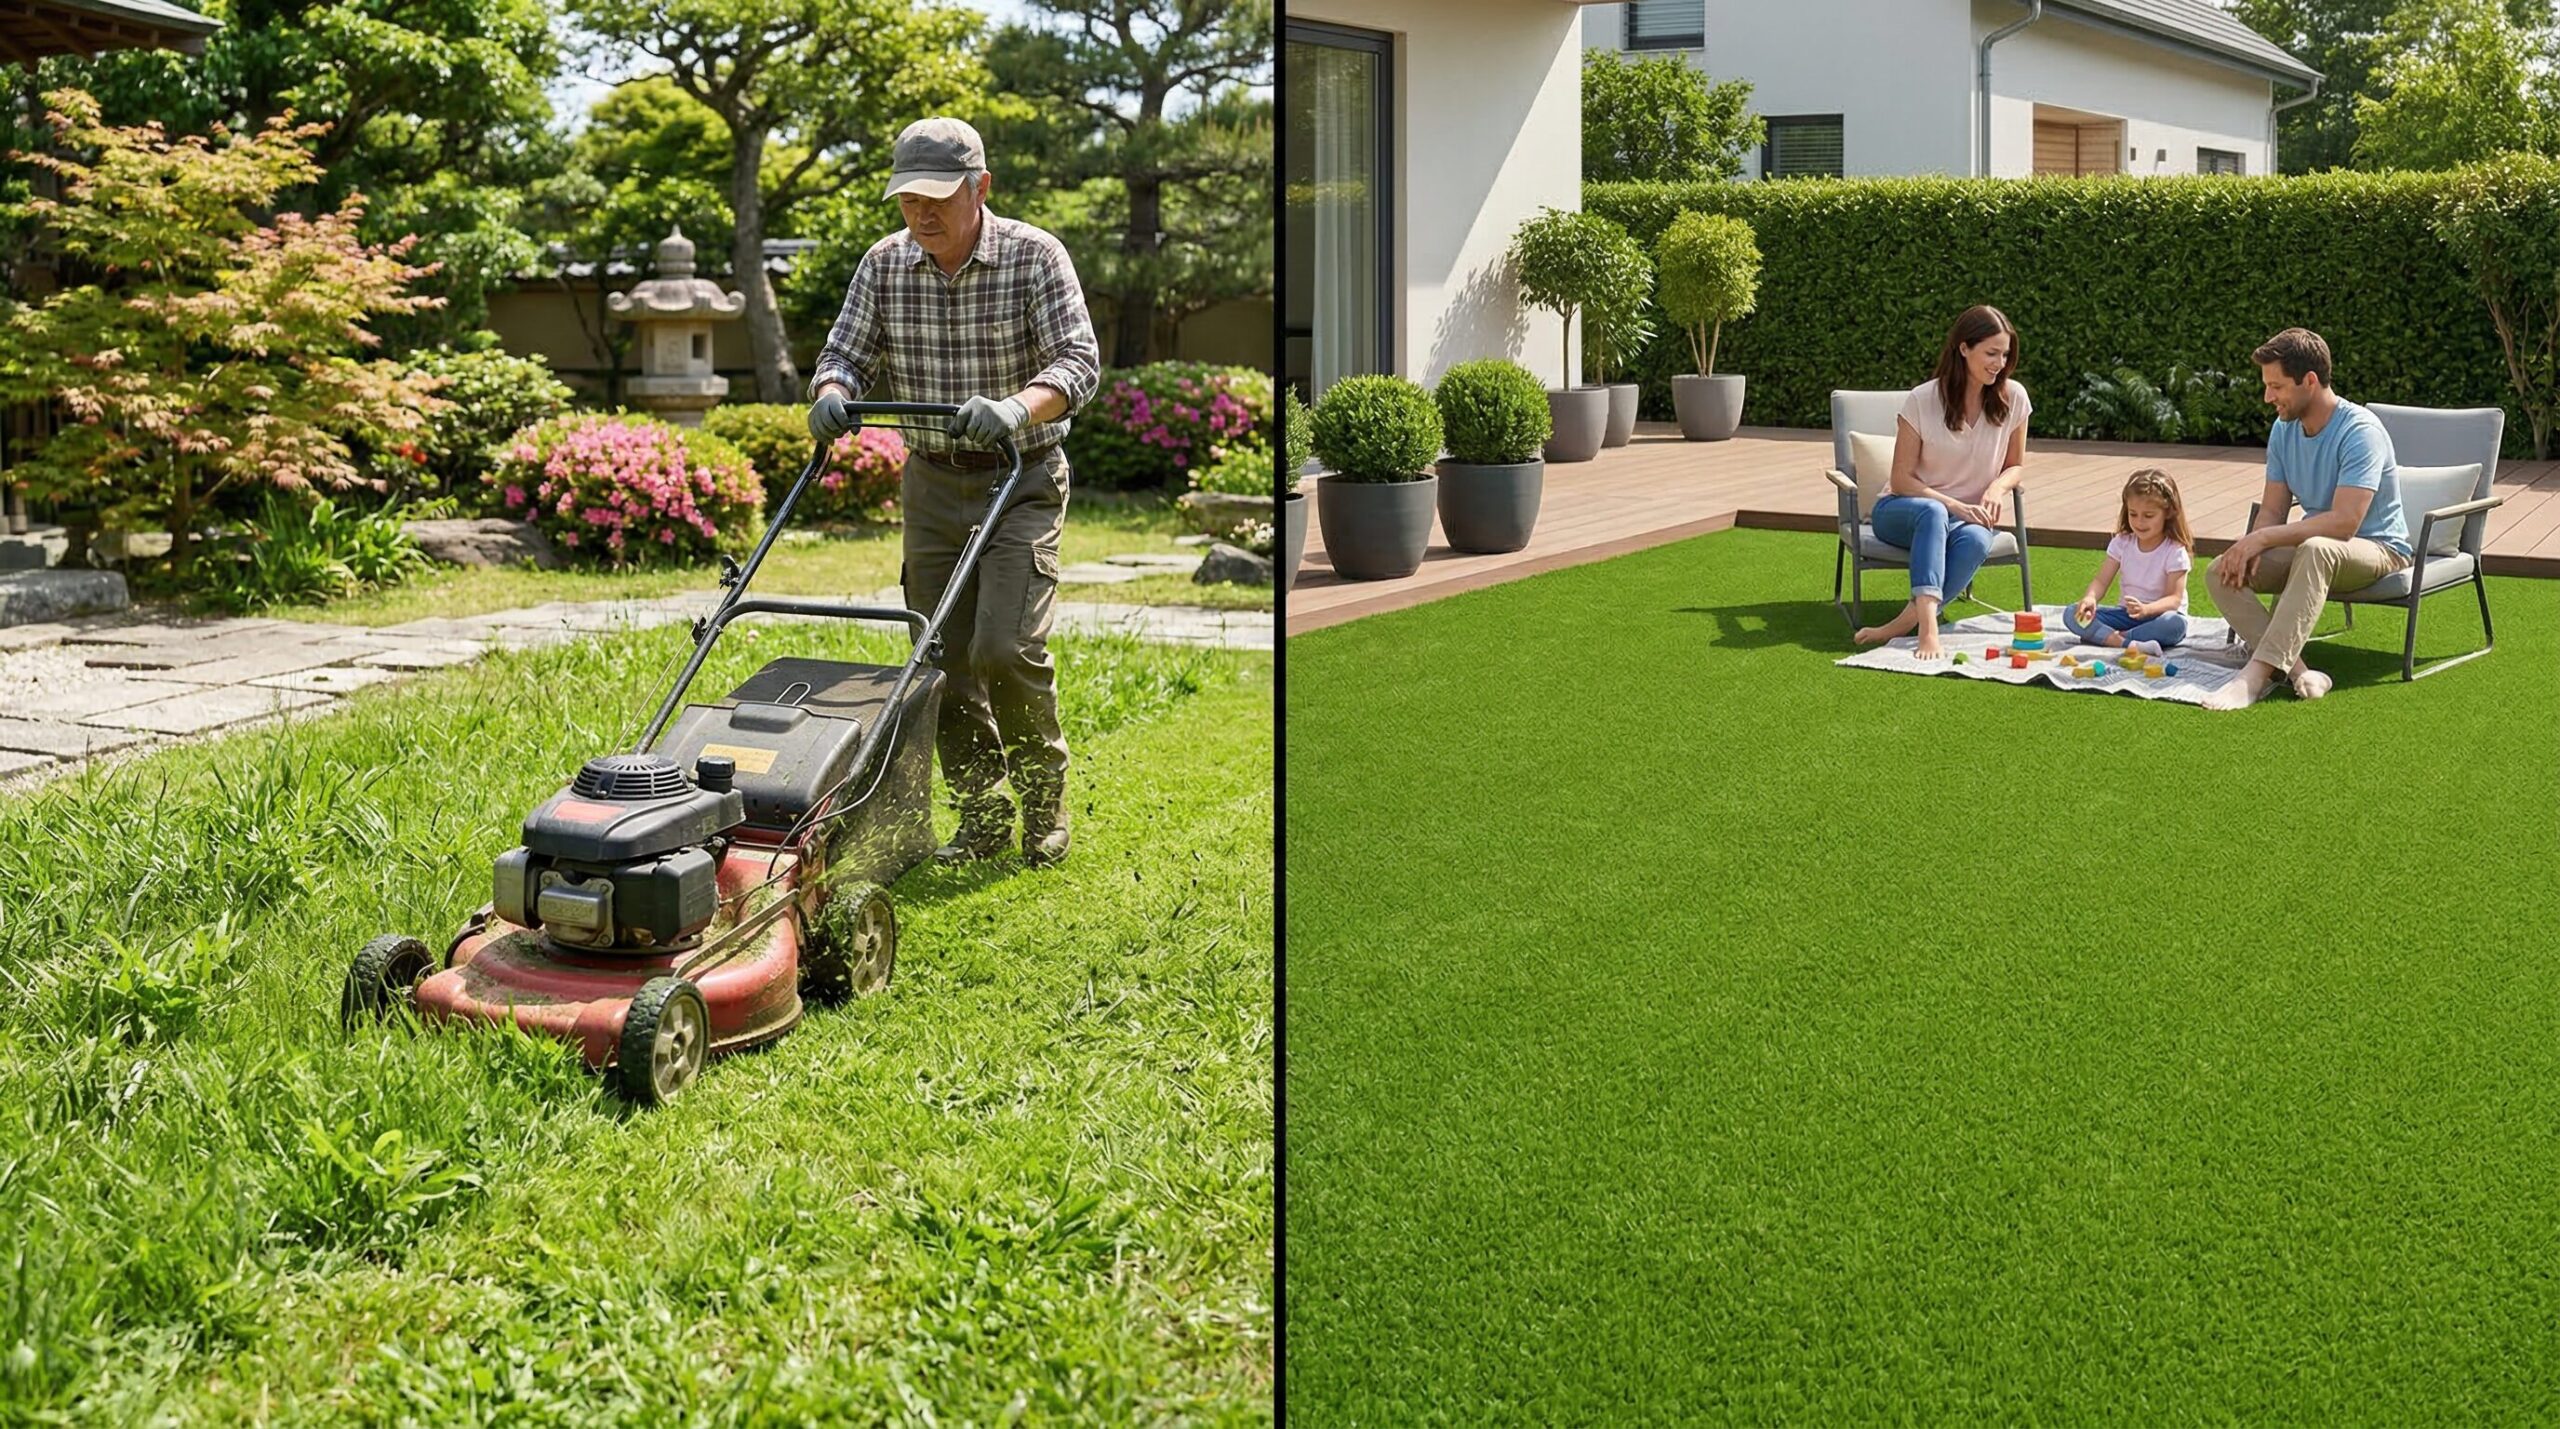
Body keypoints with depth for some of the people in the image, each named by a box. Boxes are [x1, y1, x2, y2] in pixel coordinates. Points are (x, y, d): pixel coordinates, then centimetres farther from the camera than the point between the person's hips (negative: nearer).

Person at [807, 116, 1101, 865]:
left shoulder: (1034, 256, -11)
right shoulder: (884, 264, 1)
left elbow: (1078, 361, -18)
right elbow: (846, 352, 3)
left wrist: (1018, 407, -38)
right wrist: (832, 394, -21)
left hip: (1021, 479, -4)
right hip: (930, 482, 5)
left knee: (1006, 646, -17)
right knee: (945, 659, 5)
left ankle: (1044, 796, 6)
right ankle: (982, 816, 18)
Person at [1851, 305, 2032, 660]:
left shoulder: (2013, 398, -2)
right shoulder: (1923, 400, -10)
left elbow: (2015, 466, 12)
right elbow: (1902, 479, -8)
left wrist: (1998, 488, -12)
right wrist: (1954, 506, -22)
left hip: (1970, 517, 2)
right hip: (1902, 511, -2)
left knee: (1976, 540, -36)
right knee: (1932, 512, -40)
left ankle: (1904, 624, -38)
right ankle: (1928, 627, -52)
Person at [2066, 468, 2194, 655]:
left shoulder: (2175, 551, -11)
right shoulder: (2122, 543, 2)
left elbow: (2174, 599, -18)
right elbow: (2101, 581, -2)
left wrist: (2146, 609, -39)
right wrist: (2089, 597, -27)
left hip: (2158, 615, -4)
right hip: (2128, 614, 4)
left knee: (2175, 624, -41)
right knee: (2072, 614, -19)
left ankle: (2104, 636, -33)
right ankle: (2129, 644, -39)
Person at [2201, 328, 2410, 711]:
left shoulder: (2360, 431, -22)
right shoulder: (2284, 430, 2)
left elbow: (2344, 522, -31)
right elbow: (2272, 511, 4)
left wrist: (2262, 538, -30)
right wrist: (2249, 548, -19)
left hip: (2376, 548, -8)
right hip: (2309, 547, 8)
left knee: (2316, 549, -42)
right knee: (2221, 574, -15)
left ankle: (2256, 675, -46)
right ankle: (2296, 670, -30)